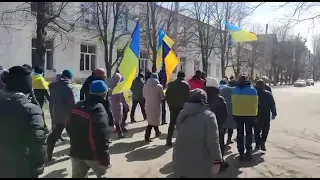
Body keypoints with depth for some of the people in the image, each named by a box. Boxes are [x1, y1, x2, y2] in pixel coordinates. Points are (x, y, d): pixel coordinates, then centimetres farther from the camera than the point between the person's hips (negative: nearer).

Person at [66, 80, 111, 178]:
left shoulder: (77, 106, 3)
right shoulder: (98, 110, -22)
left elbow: (69, 127, 14)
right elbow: (101, 138, -26)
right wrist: (105, 160, -20)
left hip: (76, 152, 6)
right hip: (93, 154, -6)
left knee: (77, 176, 18)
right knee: (103, 174, 18)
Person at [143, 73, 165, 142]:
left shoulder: (145, 86, 0)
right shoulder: (159, 86, -13)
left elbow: (144, 96, 9)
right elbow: (162, 97, -8)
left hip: (148, 106, 5)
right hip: (156, 106, -5)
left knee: (153, 119, 20)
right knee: (152, 121, 4)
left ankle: (157, 132, 36)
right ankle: (147, 136, 2)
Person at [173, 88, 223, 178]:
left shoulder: (182, 113, 6)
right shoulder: (208, 116, -12)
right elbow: (213, 141, -16)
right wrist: (217, 160, -12)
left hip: (181, 160, 5)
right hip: (199, 163, -5)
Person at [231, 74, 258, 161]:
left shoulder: (234, 90, -5)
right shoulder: (252, 90, -9)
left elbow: (233, 102, -1)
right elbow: (255, 103, -7)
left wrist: (234, 112, 8)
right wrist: (255, 114, 2)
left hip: (238, 114, 1)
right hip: (250, 114, -1)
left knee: (240, 134, 11)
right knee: (249, 133, 13)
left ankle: (241, 153, 10)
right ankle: (248, 151, 5)